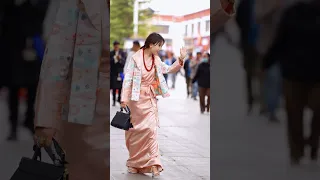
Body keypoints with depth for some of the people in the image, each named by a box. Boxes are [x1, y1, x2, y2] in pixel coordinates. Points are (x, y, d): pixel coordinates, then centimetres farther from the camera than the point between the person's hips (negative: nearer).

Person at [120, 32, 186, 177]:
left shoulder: (156, 59, 5)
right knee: (135, 131, 5)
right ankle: (134, 163, 21)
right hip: (136, 98, -4)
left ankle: (152, 163, -6)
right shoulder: (135, 58, -11)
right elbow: (127, 79, -12)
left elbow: (169, 69, 15)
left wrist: (181, 60, -1)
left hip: (150, 99, 4)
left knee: (151, 128, -6)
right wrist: (124, 98, -17)